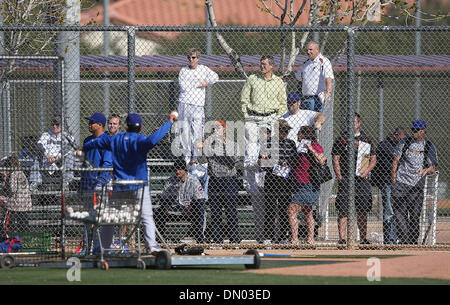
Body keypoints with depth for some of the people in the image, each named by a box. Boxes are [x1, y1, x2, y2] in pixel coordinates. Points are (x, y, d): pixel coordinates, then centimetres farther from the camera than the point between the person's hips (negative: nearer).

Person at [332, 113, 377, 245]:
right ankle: (342, 239, -10)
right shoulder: (342, 139, 3)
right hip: (346, 178, -4)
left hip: (363, 179, 4)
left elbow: (373, 159, 17)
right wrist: (340, 178, -10)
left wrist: (367, 170, -3)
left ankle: (363, 239, 13)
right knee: (343, 210, -9)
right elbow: (335, 160, -1)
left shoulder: (366, 139, 15)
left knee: (362, 211, 6)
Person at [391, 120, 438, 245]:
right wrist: (394, 180, -1)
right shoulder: (405, 142, 7)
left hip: (417, 185, 0)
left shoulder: (429, 147, 6)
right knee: (400, 212, -12)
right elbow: (395, 161, 8)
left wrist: (426, 170, -24)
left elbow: (433, 168, 0)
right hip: (400, 183, 0)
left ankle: (413, 241, 10)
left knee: (415, 215, -1)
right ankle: (404, 240, -14)